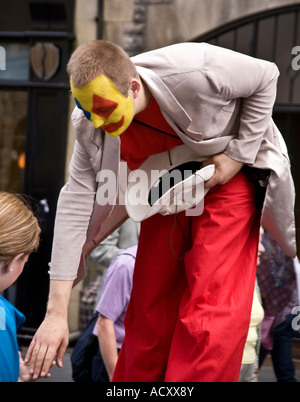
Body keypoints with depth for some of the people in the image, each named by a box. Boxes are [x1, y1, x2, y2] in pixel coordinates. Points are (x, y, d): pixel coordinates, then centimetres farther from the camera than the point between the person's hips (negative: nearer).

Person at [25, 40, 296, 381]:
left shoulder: (193, 72, -35)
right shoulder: (90, 127, -22)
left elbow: (265, 77, -16)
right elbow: (75, 206, -21)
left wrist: (238, 154, -20)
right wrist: (57, 312, -23)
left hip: (227, 178, -4)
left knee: (211, 317, -17)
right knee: (149, 314, 5)